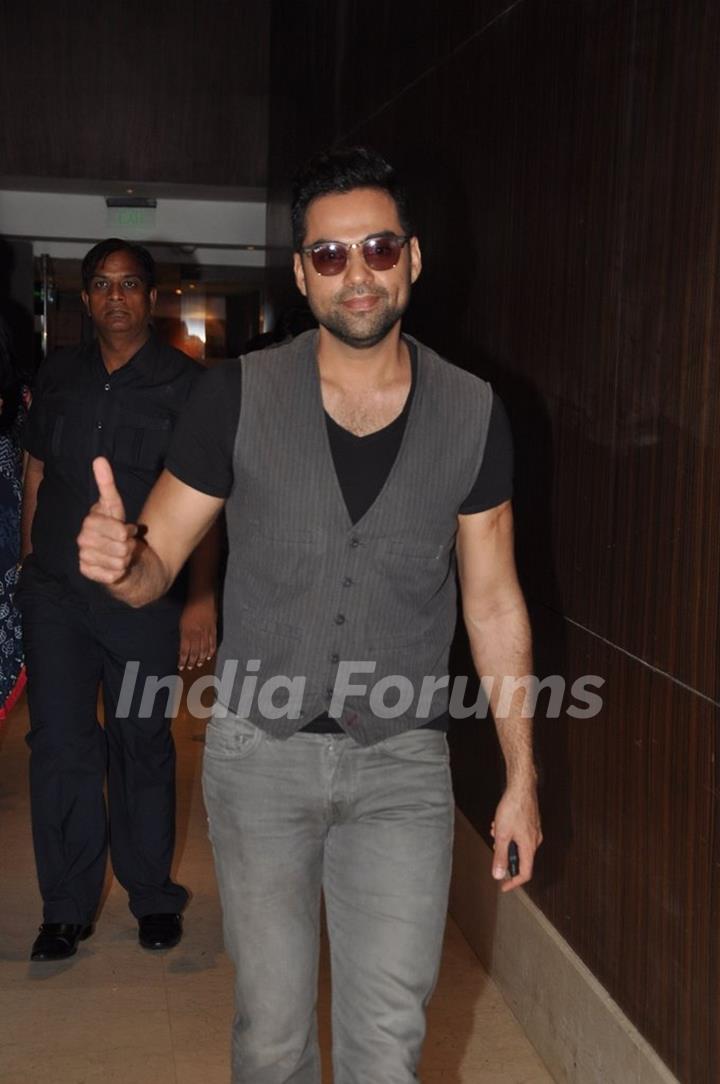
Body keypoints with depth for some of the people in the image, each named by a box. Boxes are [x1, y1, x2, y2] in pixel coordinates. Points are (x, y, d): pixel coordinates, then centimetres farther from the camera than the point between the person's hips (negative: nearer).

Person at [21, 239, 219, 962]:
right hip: (55, 595, 3)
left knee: (142, 746, 7)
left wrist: (200, 599, -9)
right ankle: (67, 907, 16)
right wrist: (29, 568, 12)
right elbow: (35, 475, 16)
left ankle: (151, 895, 24)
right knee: (60, 745, 3)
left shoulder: (184, 384, -1)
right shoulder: (58, 376, 10)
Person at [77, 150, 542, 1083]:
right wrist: (116, 558, -28)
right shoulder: (238, 398, -7)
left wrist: (522, 779, 4)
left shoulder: (471, 414, -4)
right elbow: (156, 566, -3)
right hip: (260, 752, 0)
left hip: (402, 761, 0)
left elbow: (494, 602, 3)